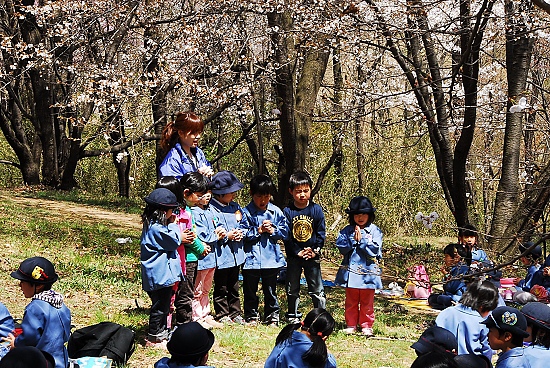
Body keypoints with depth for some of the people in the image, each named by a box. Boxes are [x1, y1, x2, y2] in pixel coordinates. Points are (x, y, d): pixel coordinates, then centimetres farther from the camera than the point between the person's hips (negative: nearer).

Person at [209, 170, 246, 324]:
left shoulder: (235, 206, 9)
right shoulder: (212, 210, -15)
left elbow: (243, 225, 19)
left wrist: (240, 233, -2)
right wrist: (227, 236, -20)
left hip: (235, 254, 7)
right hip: (221, 257, -7)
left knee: (234, 287, 17)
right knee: (221, 288, 5)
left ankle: (235, 313, 26)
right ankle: (222, 315, 16)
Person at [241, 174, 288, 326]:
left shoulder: (276, 212, 3)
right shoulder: (246, 212, -5)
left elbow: (285, 232, 4)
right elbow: (243, 234, -10)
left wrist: (273, 231, -12)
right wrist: (258, 231, -15)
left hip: (271, 258, 1)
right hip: (252, 258, -1)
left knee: (270, 290, 10)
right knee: (250, 291, 9)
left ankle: (272, 317, 19)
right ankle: (251, 316, 20)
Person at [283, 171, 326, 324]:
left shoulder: (316, 209, -3)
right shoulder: (287, 211, -6)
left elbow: (321, 233, 0)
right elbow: (286, 236, -6)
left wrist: (315, 251, -10)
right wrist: (298, 252, -12)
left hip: (312, 256, 0)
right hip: (294, 256, 0)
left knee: (317, 289, 3)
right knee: (292, 289, 10)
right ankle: (293, 316, 22)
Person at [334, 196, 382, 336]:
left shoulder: (374, 231, -2)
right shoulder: (347, 231, 4)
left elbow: (374, 250, -11)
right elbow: (342, 248, -4)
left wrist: (362, 240, -14)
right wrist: (353, 240, -15)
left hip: (368, 272, -2)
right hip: (351, 271, 2)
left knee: (367, 302, 7)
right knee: (351, 301, 11)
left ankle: (366, 325, 16)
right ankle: (351, 324, 20)